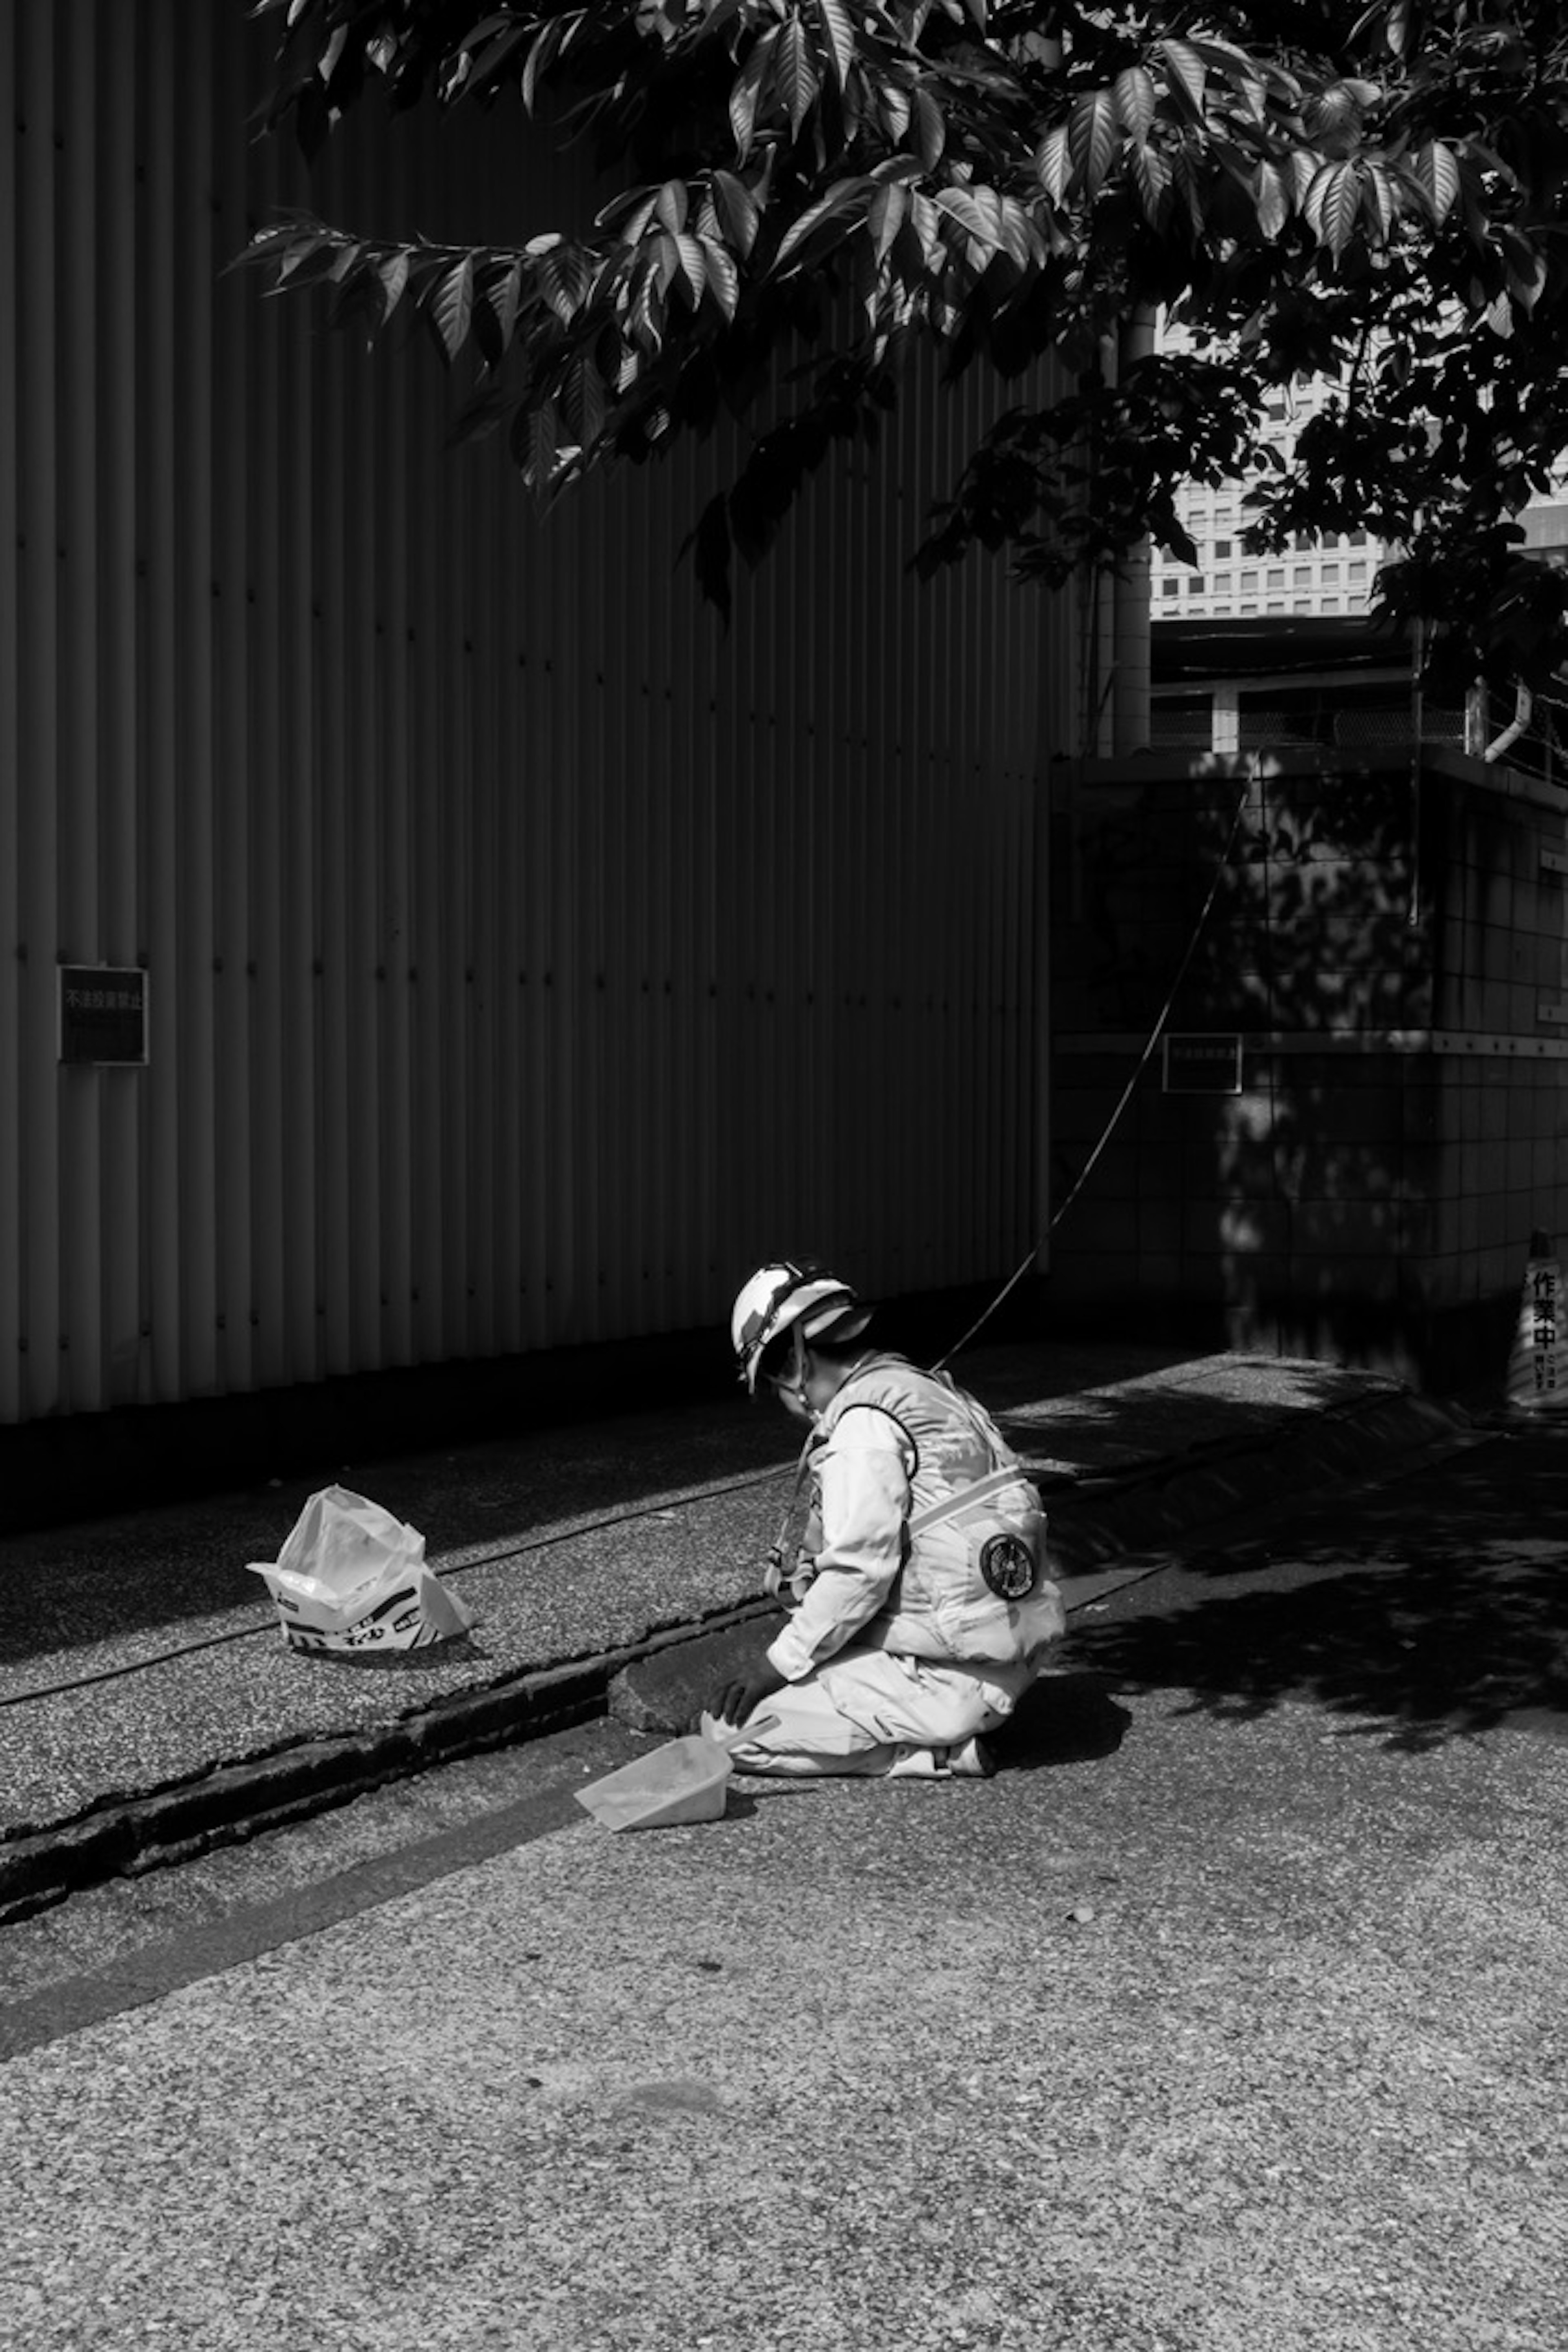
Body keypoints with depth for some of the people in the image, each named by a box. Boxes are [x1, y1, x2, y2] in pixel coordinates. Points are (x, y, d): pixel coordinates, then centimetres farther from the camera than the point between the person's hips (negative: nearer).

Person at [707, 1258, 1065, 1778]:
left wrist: (777, 1665, -10)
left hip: (949, 1677, -10)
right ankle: (945, 1731, 11)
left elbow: (860, 1572, -19)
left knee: (732, 1726, -8)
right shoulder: (921, 1389, 13)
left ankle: (931, 1752, -8)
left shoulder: (863, 1424, -15)